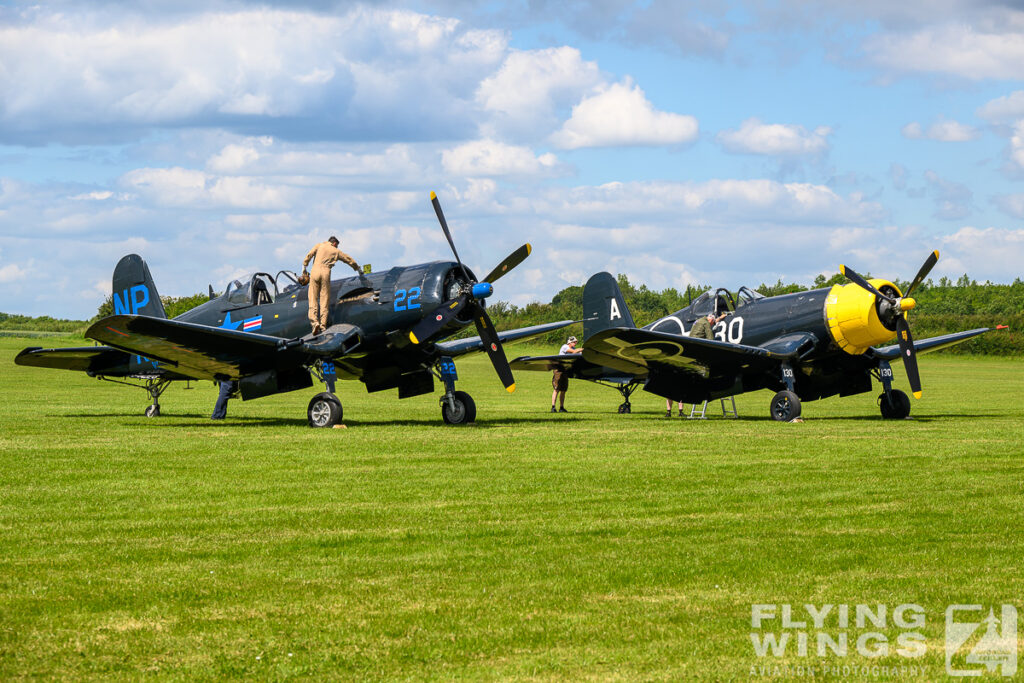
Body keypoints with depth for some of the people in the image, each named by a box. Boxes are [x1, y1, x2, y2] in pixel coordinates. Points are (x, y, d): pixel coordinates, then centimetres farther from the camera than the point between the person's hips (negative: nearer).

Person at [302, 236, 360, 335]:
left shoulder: (320, 245, 17)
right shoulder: (336, 251, 19)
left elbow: (309, 255, 4)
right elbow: (349, 260, 29)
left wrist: (304, 267, 8)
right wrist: (357, 268, 46)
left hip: (315, 271, 0)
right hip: (326, 273, 0)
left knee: (313, 299, -2)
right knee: (324, 300, 3)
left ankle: (314, 322, -19)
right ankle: (323, 325, -3)